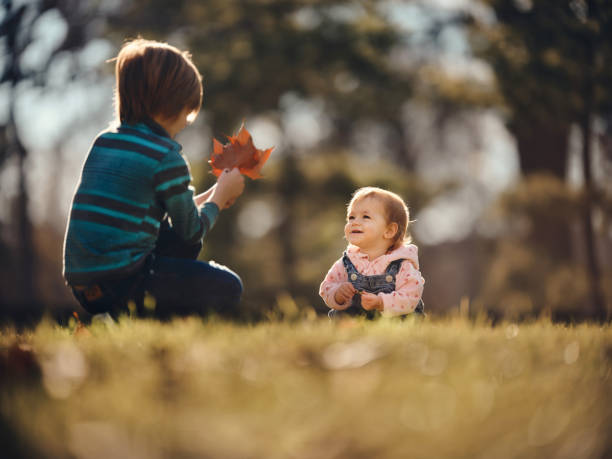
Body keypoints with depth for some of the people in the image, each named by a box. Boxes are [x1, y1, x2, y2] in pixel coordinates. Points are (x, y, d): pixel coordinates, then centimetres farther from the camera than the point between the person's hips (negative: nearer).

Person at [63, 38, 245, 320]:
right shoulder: (166, 156, -10)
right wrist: (220, 196, 20)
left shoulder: (103, 141, 13)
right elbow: (192, 230, 0)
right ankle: (135, 313, -10)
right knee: (228, 289, 3)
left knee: (181, 242, 28)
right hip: (121, 279, -8)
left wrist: (207, 198, 30)